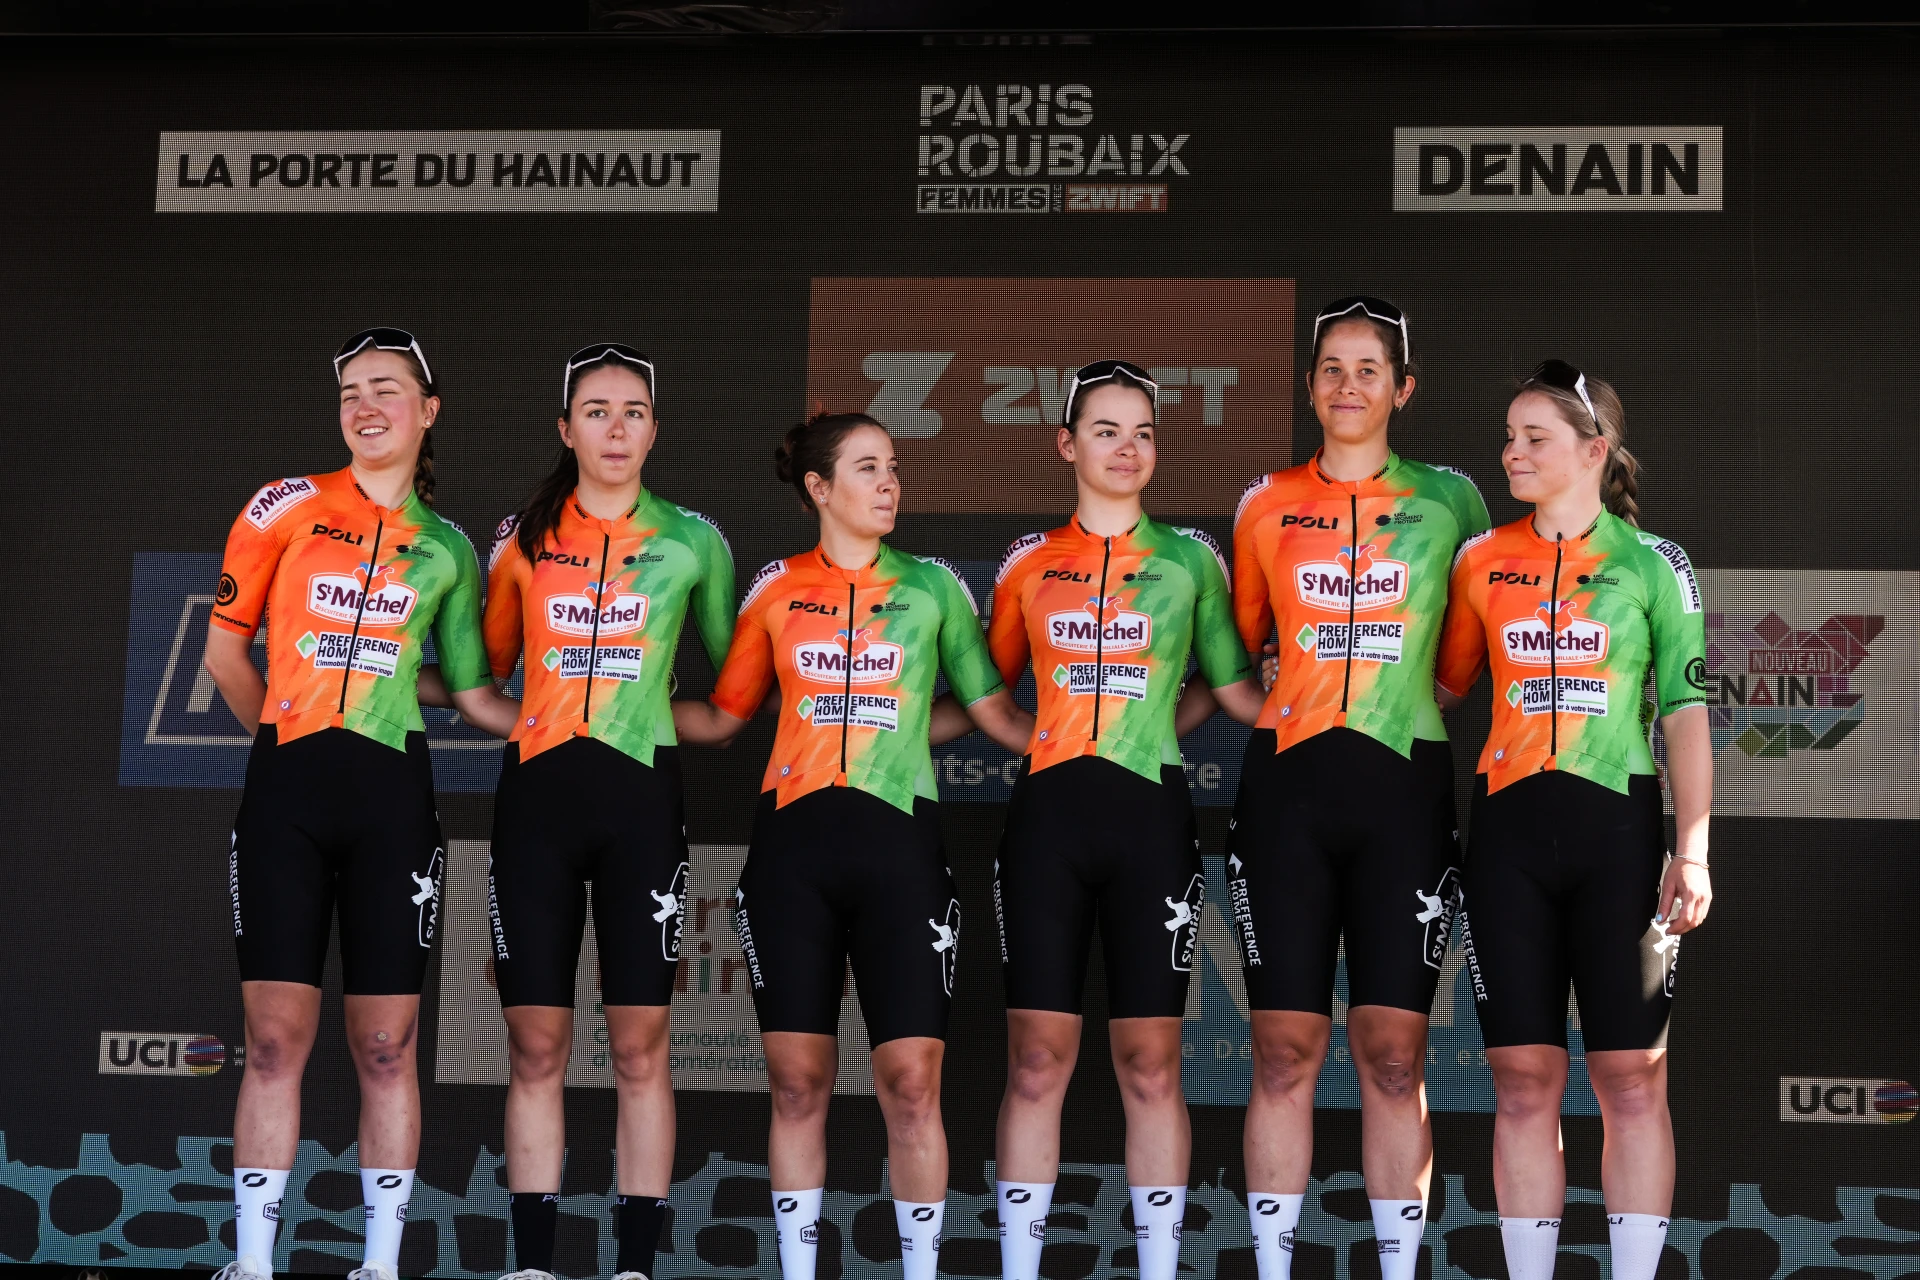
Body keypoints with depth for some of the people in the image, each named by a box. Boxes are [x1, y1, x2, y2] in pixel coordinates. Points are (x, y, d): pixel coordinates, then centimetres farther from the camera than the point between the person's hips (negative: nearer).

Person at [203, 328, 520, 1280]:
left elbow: (473, 694, 15)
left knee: (385, 1043, 2)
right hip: (287, 787, -1)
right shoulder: (286, 508, 5)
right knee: (276, 1037, -2)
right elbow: (226, 647, 11)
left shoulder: (447, 549, 11)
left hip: (393, 795, 1)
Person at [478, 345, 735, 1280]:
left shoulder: (691, 540, 5)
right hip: (538, 791, 1)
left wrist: (661, 714, 7)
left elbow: (732, 669, 14)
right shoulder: (524, 536, 8)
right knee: (536, 1044, 1)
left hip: (641, 793, -1)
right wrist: (539, 720, 7)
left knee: (640, 1044, -2)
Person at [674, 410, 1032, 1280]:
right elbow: (724, 714, 16)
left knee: (912, 1078, -6)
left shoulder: (932, 585, 8)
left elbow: (995, 712, 9)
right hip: (793, 842, 1)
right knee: (797, 1079, 3)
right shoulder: (776, 588, 9)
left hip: (897, 846, -1)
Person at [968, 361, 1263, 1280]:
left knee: (1151, 1066, 0)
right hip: (1048, 811, 1)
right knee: (1036, 1064, -1)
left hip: (1150, 815, 0)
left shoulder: (1189, 558, 8)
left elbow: (1235, 687, 12)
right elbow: (990, 689, 20)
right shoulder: (1029, 562, 10)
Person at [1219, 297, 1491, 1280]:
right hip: (1287, 779, 1)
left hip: (1405, 783, -1)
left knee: (1394, 1053, -1)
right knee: (1284, 1051, 0)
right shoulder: (1266, 504, 8)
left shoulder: (1447, 498, 6)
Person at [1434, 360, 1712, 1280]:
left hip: (1618, 829, -2)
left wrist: (1692, 850, -7)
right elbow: (1442, 685, 18)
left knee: (1632, 1075, -1)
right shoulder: (1482, 561, 8)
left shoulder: (1653, 564, 2)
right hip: (1509, 830, 2)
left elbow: (1685, 712, 1)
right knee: (1523, 1078, 2)